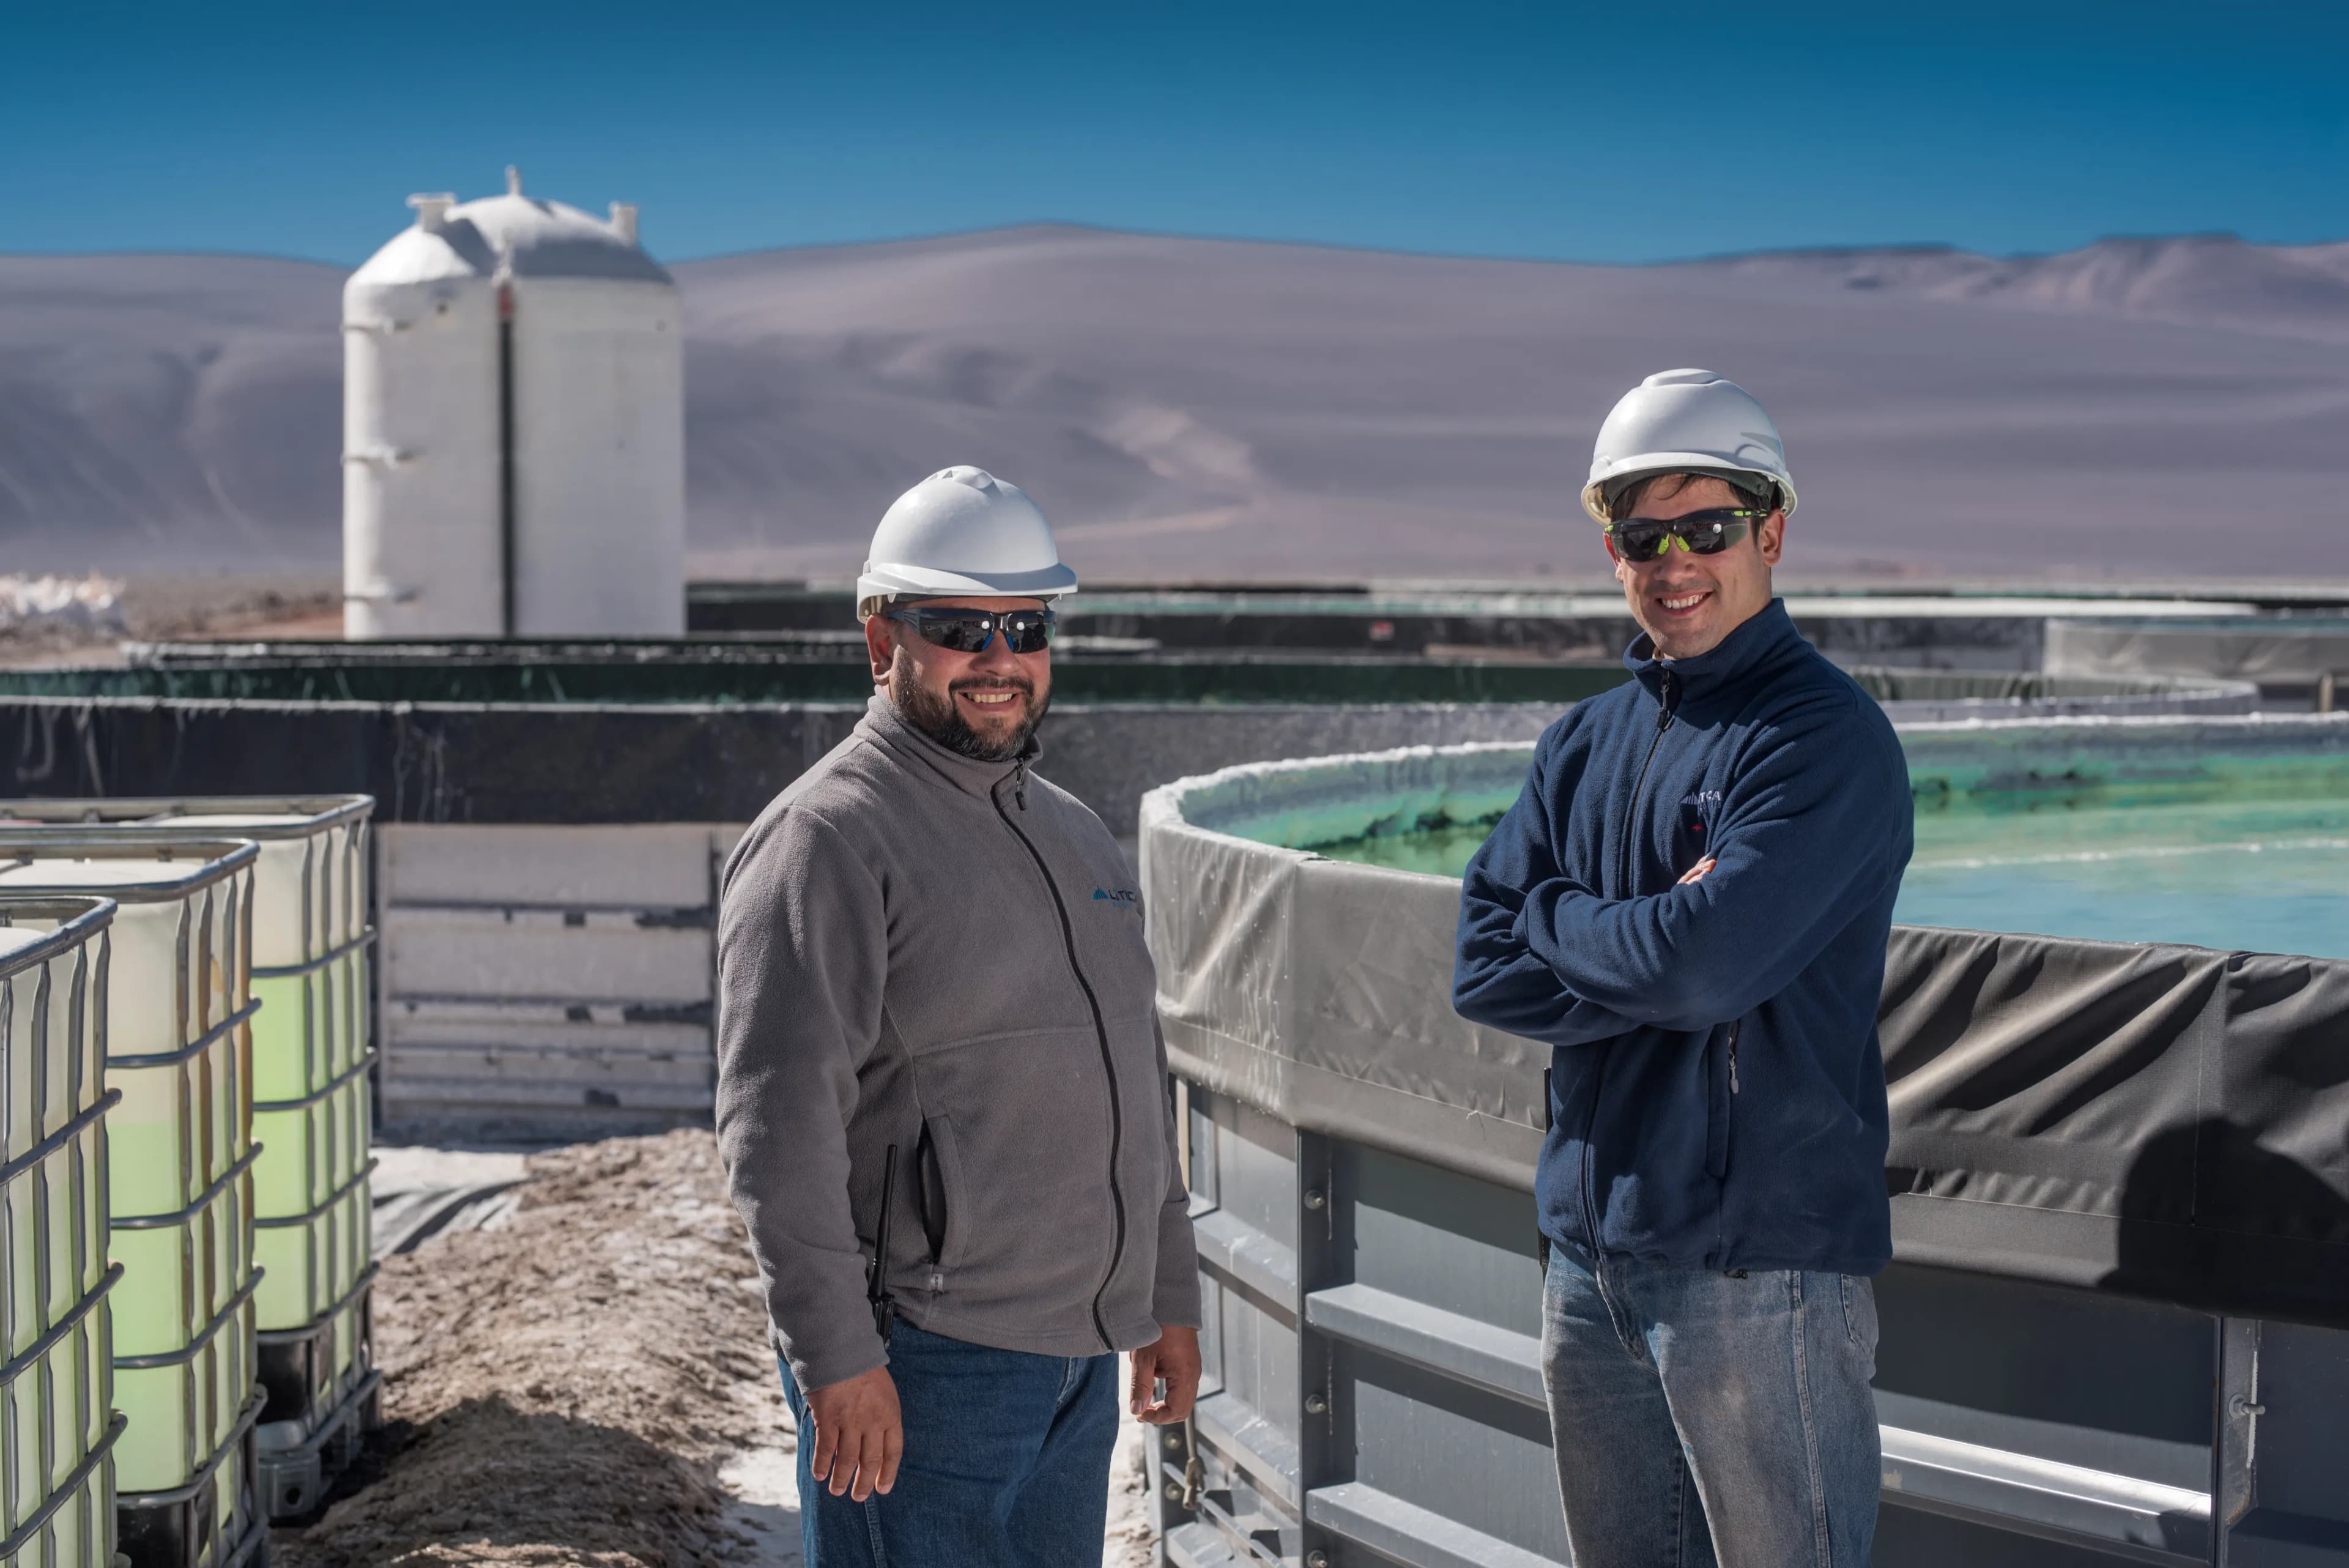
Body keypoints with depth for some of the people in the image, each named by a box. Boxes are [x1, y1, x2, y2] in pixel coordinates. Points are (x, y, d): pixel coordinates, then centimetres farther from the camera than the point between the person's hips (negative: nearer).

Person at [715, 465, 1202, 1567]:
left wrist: (1168, 1298, 21)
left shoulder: (1070, 834, 16)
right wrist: (836, 1359, -22)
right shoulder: (829, 840, -11)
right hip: (921, 1358, -8)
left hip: (1078, 1352, 8)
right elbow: (777, 1124, -18)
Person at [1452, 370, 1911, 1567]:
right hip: (1589, 1248, 7)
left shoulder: (1825, 735, -10)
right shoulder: (1586, 742, 12)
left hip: (1757, 1258, -7)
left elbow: (1708, 964, -22)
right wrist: (1652, 945, -12)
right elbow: (1482, 972, 3)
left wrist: (1557, 919, -4)